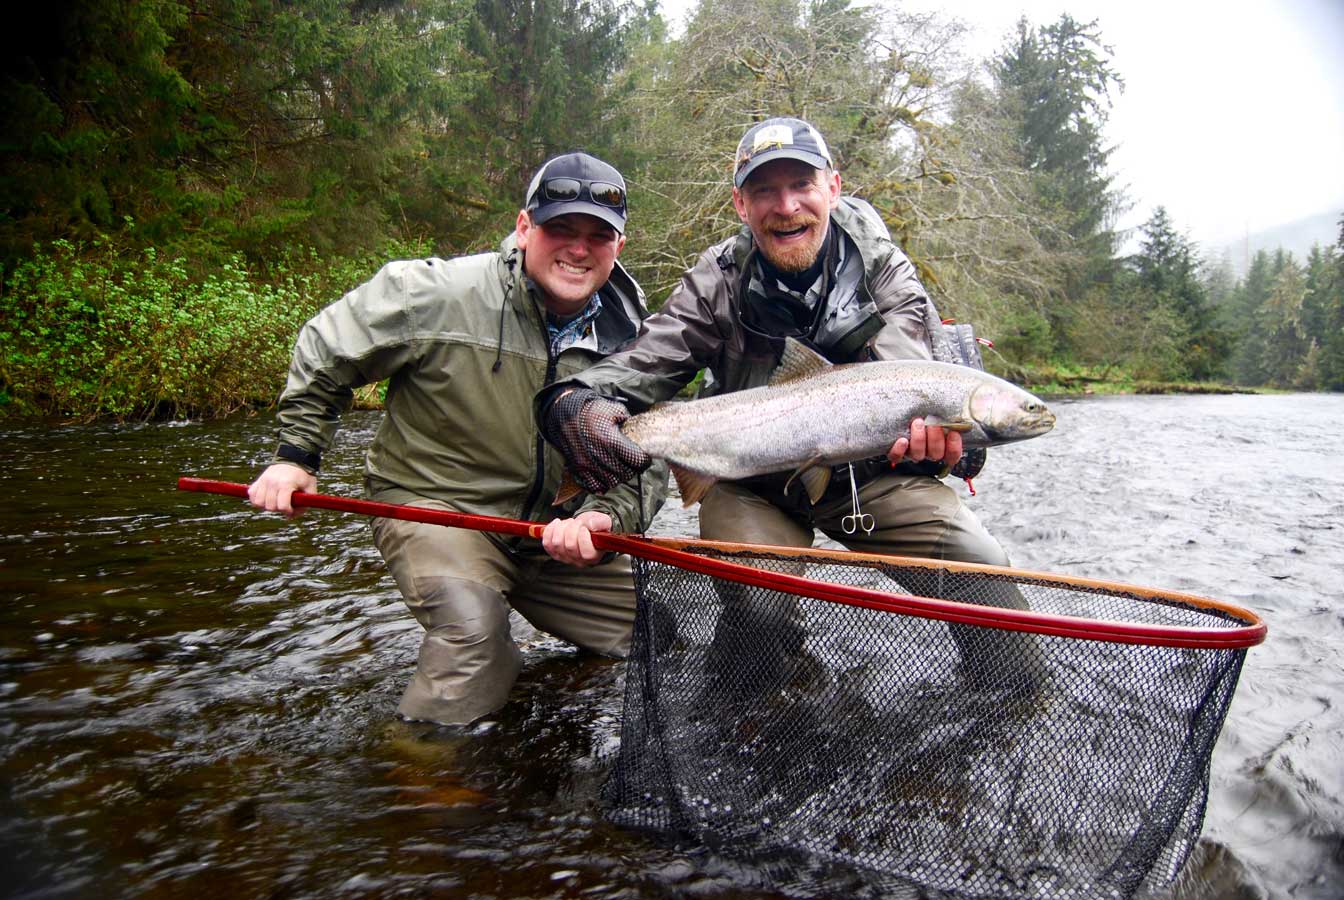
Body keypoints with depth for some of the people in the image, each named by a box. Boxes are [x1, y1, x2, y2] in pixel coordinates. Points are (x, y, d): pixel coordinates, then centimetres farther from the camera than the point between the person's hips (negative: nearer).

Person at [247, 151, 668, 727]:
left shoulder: (632, 339, -7)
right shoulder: (436, 295, -18)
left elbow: (647, 467, -4)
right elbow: (324, 351, -2)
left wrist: (604, 517, -25)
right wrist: (296, 454, 1)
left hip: (554, 527, 5)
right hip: (432, 506, -4)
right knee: (473, 623, -34)